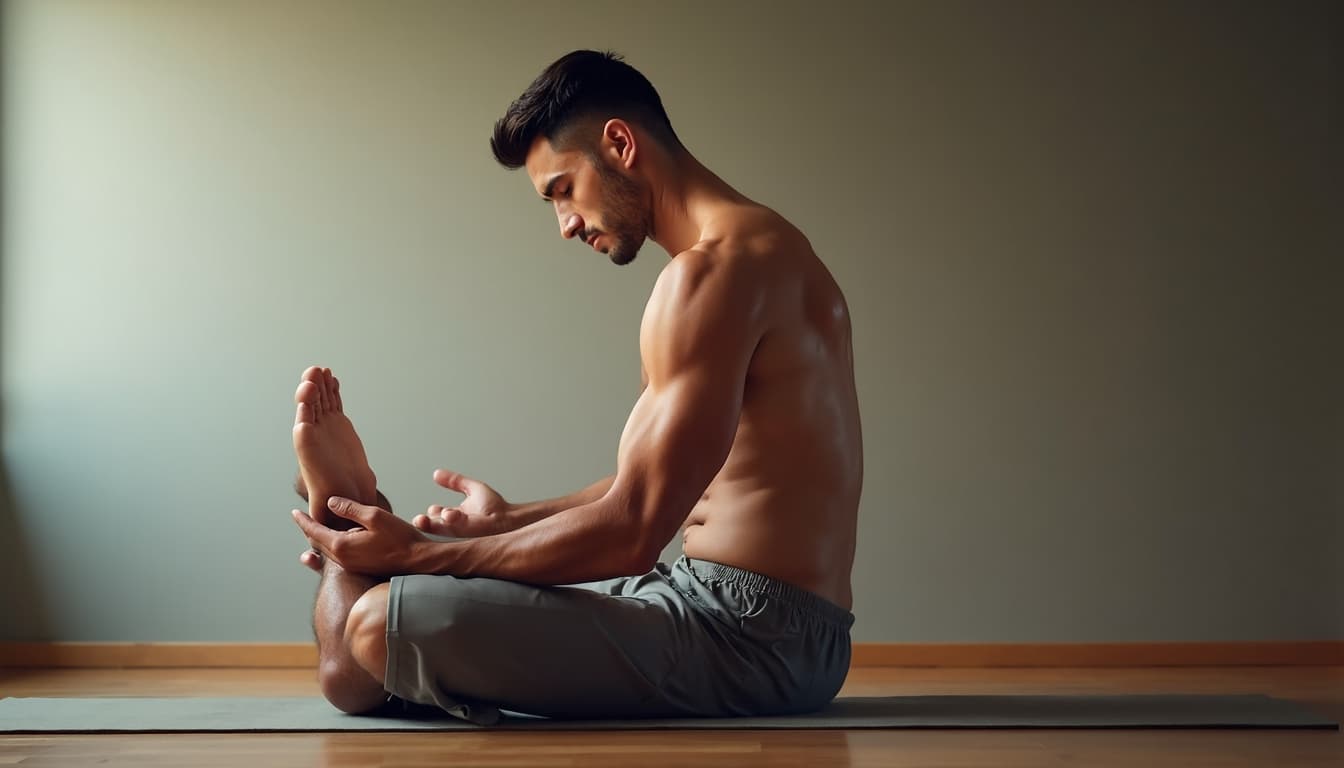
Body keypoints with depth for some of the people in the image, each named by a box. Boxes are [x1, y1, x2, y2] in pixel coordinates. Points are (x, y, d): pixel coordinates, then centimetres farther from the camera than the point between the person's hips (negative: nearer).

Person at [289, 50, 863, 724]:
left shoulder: (713, 268, -16)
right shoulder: (768, 249, 18)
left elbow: (629, 531, -21)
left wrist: (413, 553, -12)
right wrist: (510, 520, 26)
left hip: (748, 636, -11)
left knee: (376, 626, -11)